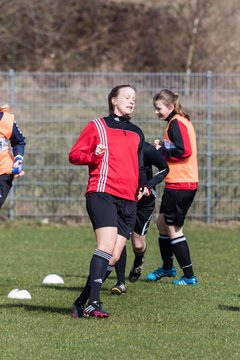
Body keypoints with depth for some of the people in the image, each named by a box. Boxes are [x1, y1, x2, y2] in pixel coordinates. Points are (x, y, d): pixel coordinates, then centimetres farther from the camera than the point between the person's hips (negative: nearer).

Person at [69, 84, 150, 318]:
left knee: (114, 257, -2)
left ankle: (82, 303, 5)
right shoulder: (97, 126, 7)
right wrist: (93, 155, -14)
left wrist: (144, 186, 12)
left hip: (128, 200, 6)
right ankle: (93, 302, -26)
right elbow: (74, 155, 6)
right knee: (107, 245, -23)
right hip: (102, 193, -6)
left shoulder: (137, 134, 24)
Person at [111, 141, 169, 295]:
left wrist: (148, 186, -21)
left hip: (144, 200, -2)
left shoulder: (147, 150, -24)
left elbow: (164, 168, -9)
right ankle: (120, 283, -6)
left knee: (138, 245, -1)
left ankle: (138, 262, 40)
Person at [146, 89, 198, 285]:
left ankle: (189, 276, 1)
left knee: (174, 230, -3)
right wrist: (164, 146, 4)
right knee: (162, 222, 22)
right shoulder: (184, 121, 15)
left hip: (178, 185, -10)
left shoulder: (176, 123, -14)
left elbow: (184, 151, -23)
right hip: (188, 183, 10)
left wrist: (162, 150, -11)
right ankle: (167, 267, 34)